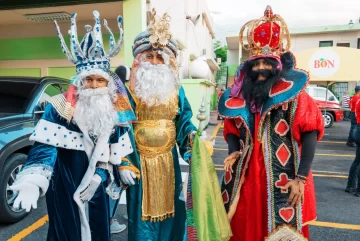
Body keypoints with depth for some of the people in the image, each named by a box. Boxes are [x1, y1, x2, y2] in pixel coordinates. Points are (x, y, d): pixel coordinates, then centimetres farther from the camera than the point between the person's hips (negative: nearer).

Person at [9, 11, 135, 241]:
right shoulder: (60, 108, -12)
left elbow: (116, 151, 4)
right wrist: (32, 183, -31)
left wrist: (100, 175, -6)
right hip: (64, 185, -3)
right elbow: (44, 146, -19)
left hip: (97, 187, 3)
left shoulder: (115, 112, -1)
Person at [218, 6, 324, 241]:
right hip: (245, 177, 4)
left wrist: (301, 178, -13)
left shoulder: (295, 96, -6)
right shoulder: (240, 98, 6)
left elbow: (310, 134, -8)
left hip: (283, 181, -4)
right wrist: (234, 153, -4)